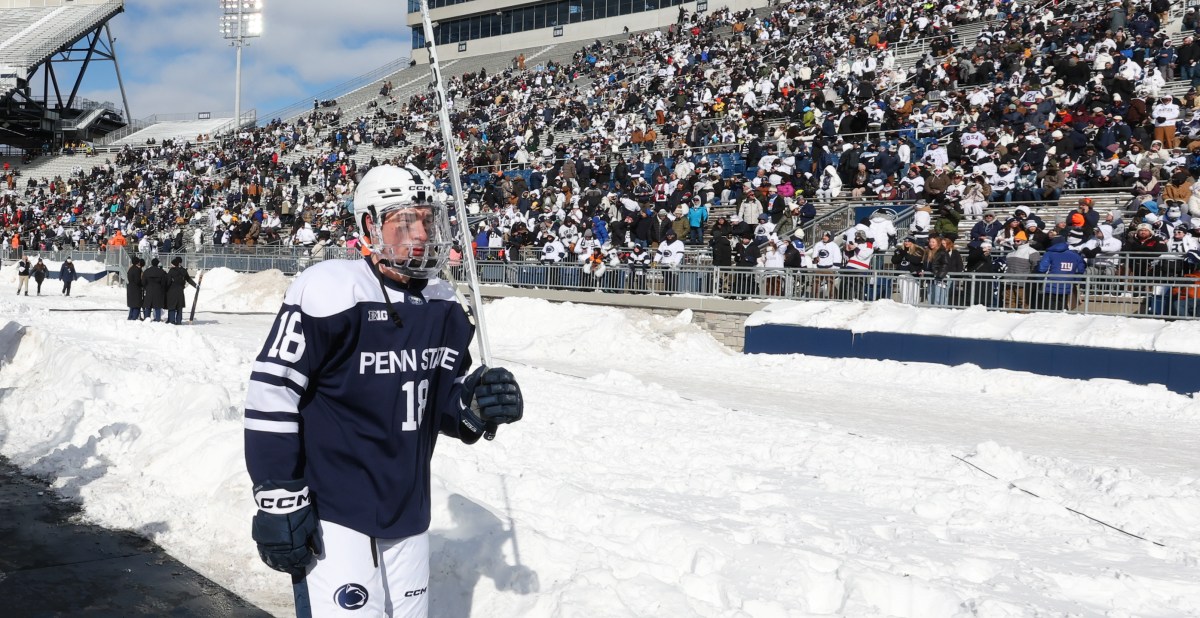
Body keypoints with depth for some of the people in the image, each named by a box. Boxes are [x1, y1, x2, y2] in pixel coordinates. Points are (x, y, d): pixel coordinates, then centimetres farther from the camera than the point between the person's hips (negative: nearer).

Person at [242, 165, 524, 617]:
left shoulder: (443, 306, 6)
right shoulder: (331, 292, -16)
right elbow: (271, 392, -16)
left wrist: (476, 404, -8)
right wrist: (278, 503, -16)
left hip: (408, 514, 7)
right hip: (331, 514, -7)